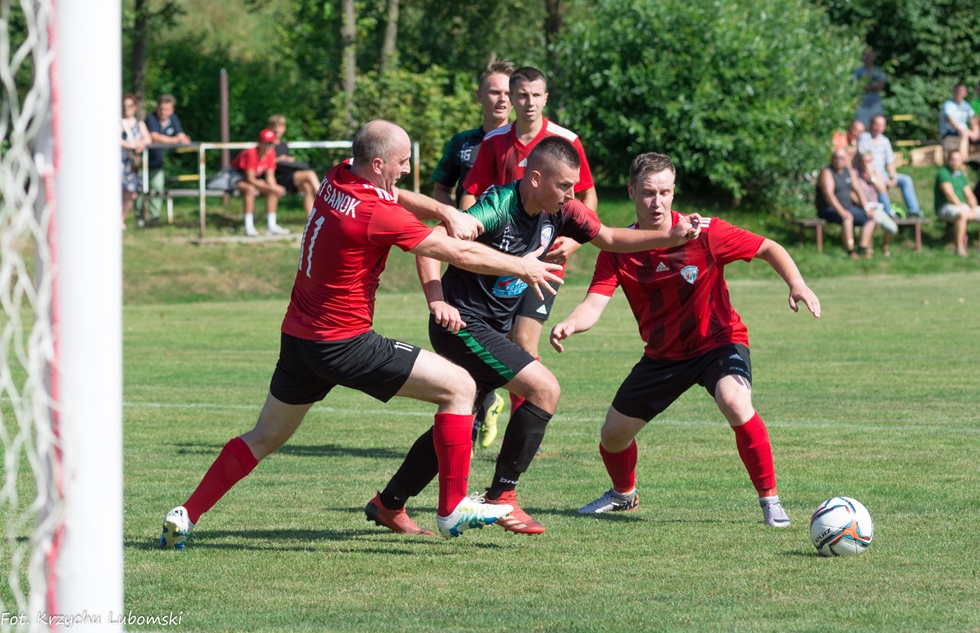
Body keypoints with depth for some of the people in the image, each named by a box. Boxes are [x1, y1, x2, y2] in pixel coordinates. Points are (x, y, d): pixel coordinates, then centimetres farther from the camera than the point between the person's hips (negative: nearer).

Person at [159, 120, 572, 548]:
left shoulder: (335, 182, 2)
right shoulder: (375, 214, -21)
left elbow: (396, 197, 17)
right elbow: (460, 254, -14)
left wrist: (446, 211, -3)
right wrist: (523, 266, -1)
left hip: (297, 336, 8)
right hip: (344, 344, -8)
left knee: (265, 438, 22)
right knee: (459, 387, -3)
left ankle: (185, 516, 17)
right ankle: (453, 509, 0)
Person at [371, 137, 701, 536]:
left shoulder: (560, 210, -2)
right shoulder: (498, 208, -25)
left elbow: (610, 239, 12)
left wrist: (671, 237, 2)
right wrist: (438, 303, -42)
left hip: (492, 329, 9)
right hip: (462, 324, -9)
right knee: (544, 389, -18)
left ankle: (389, 503, 31)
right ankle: (501, 496, -10)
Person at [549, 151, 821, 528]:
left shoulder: (703, 232, -19)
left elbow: (768, 249, -10)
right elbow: (594, 304, -20)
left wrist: (796, 285, -27)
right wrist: (569, 325, -43)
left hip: (717, 341, -4)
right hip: (662, 353, 4)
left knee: (735, 403, -35)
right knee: (613, 435, 8)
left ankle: (770, 501, -20)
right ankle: (624, 494, 44)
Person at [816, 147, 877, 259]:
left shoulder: (848, 170, 13)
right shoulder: (827, 173, -12)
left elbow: (857, 189, 16)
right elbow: (828, 195, -24)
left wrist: (865, 206, 2)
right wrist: (842, 212, -34)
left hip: (848, 208, 9)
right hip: (829, 210, -9)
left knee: (871, 218, -1)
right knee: (847, 218, -36)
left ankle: (862, 248, -7)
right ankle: (850, 251, -35)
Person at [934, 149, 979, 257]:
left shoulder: (961, 175, 14)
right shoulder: (943, 173, -11)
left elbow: (970, 196, 11)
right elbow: (950, 195, -20)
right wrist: (964, 209, -24)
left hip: (961, 206, 8)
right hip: (945, 207, -8)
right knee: (962, 214, -39)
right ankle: (959, 248, -36)